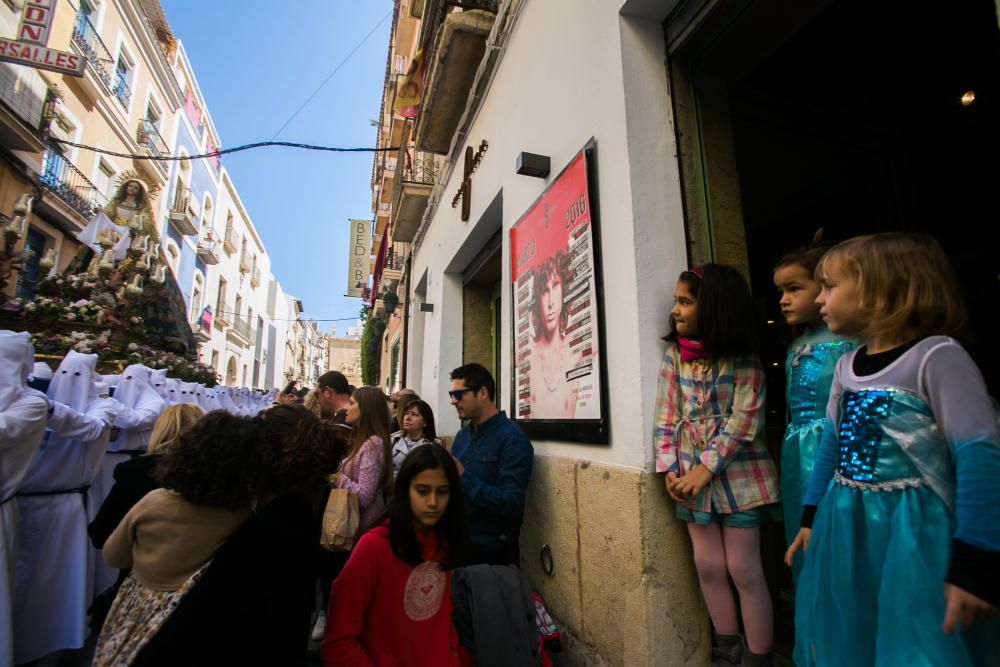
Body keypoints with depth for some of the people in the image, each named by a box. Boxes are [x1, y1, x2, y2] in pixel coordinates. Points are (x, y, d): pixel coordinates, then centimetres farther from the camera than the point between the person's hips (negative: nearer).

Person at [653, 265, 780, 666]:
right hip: (691, 474, 4)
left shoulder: (743, 359, -9)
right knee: (708, 566, 13)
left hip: (738, 473, -4)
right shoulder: (674, 354, 1)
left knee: (744, 570, 6)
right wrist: (669, 468, -7)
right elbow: (666, 415, 0)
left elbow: (744, 420, -14)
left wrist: (706, 469, -16)